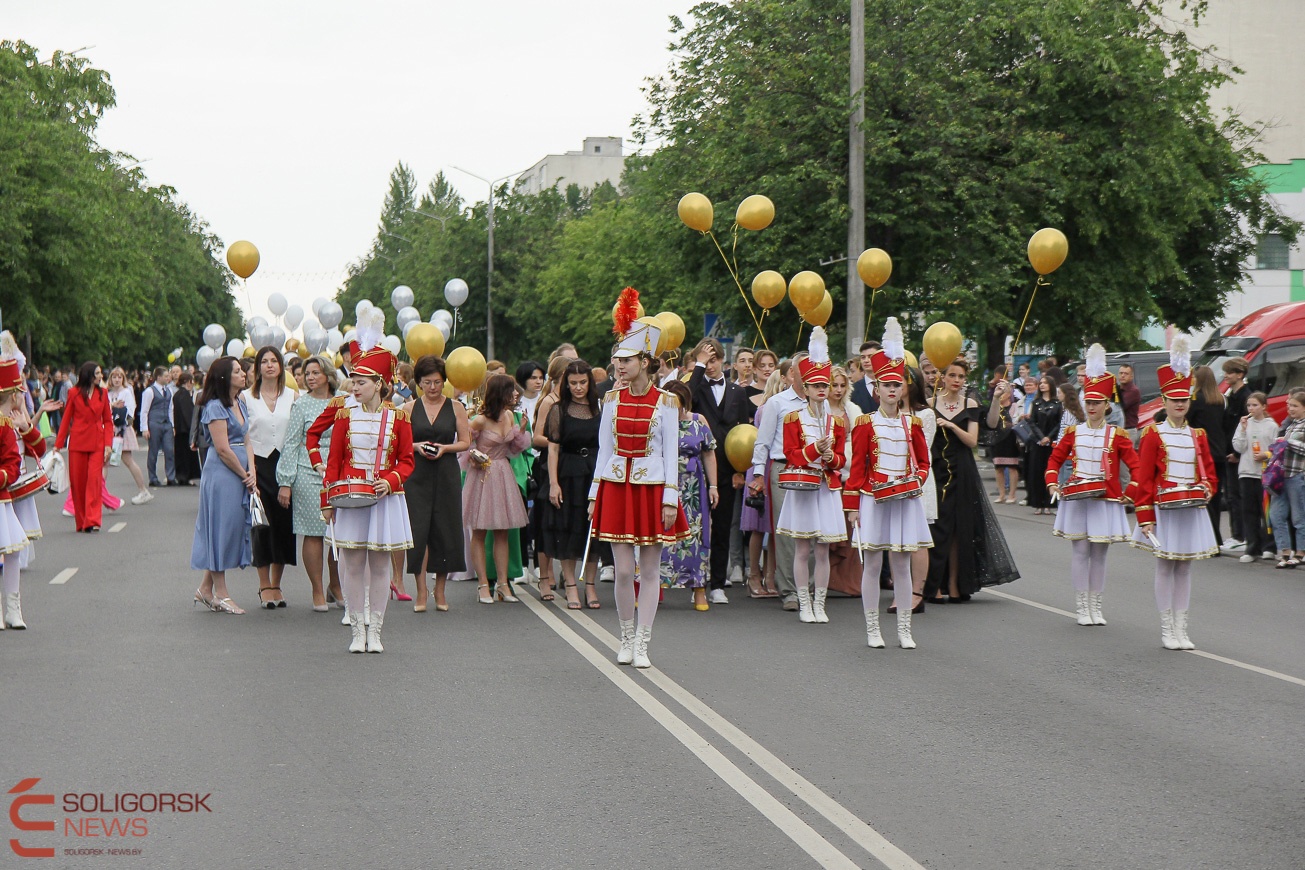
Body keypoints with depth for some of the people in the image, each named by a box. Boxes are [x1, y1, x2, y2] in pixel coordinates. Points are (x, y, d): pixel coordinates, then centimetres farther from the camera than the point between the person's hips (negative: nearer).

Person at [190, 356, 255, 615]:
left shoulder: (241, 404, 15)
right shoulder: (215, 407, -11)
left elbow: (246, 441, 12)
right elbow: (223, 449, -15)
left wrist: (252, 473, -1)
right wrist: (245, 476, -8)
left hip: (240, 475, 9)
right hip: (221, 474, -8)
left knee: (235, 526, 10)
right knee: (222, 527, -2)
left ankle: (206, 588, 19)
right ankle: (221, 593, 5)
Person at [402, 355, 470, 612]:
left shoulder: (455, 407, 5)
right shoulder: (409, 408, 6)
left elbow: (465, 442, 5)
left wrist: (444, 448, -12)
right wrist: (416, 446, -12)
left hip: (447, 475, 0)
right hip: (417, 475, 0)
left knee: (445, 530, 3)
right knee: (418, 530, -6)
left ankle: (440, 590, 14)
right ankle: (421, 591, -1)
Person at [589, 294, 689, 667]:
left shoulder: (665, 402, -2)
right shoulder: (612, 399, 6)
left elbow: (671, 452, -2)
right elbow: (604, 448, 10)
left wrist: (670, 498, -7)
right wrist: (595, 494, 7)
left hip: (652, 487, -2)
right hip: (616, 486, 2)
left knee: (650, 569, 1)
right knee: (623, 569, 0)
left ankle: (641, 643, 7)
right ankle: (626, 639, 15)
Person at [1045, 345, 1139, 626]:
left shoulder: (1117, 435, -2)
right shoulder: (1074, 432, 4)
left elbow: (1135, 465, -3)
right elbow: (1055, 459, 11)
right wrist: (1052, 484, -4)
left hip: (1106, 499, -1)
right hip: (1076, 498, 1)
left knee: (1100, 553, 6)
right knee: (1080, 551, 1)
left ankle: (1096, 607, 15)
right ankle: (1081, 607, 7)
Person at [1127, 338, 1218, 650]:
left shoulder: (1198, 435, 9)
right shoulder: (1153, 435, -5)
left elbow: (1210, 471, 17)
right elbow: (1143, 478, -7)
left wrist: (1206, 490, -5)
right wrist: (1145, 517, -13)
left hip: (1192, 510, 4)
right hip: (1164, 510, -4)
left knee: (1185, 567, 8)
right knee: (1165, 567, 0)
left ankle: (1182, 630, 13)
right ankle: (1167, 631, 7)